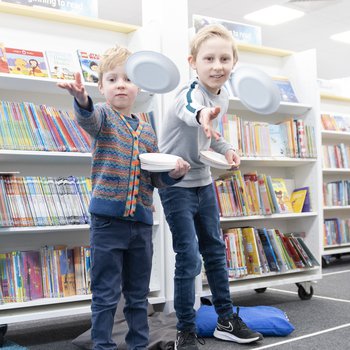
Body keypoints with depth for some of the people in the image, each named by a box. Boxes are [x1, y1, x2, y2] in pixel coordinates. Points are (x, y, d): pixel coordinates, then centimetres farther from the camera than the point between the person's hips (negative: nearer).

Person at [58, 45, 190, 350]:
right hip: (107, 218, -5)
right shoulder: (103, 116, -1)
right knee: (106, 294, 2)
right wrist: (82, 100, -50)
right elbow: (89, 119, -27)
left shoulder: (147, 131, 12)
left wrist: (174, 173, -4)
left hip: (141, 221, 5)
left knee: (138, 293, 15)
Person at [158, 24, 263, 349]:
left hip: (203, 182, 8)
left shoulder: (223, 97, 0)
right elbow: (188, 108, -51)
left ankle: (226, 320, 29)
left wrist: (226, 149, -3)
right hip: (176, 184, -7)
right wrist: (201, 114, -75)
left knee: (215, 250, 14)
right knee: (188, 258, -6)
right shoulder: (191, 91, -24)